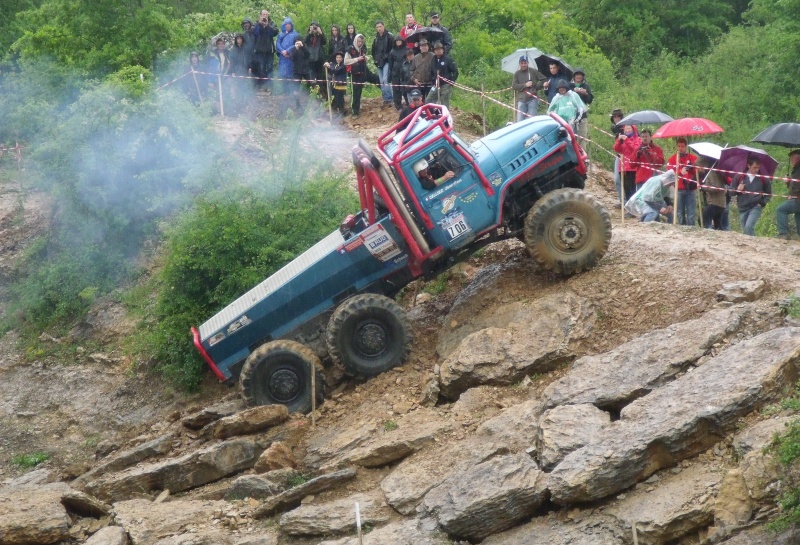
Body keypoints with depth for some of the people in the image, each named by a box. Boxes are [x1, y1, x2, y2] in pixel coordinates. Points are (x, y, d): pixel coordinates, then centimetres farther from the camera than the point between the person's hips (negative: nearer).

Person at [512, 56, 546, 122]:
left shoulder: (534, 72, 5)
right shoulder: (517, 74, 11)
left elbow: (544, 79, 5)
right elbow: (514, 86, 0)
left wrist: (537, 86, -3)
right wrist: (525, 85, -10)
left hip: (532, 99, -2)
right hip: (521, 100, 2)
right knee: (520, 120, 0)